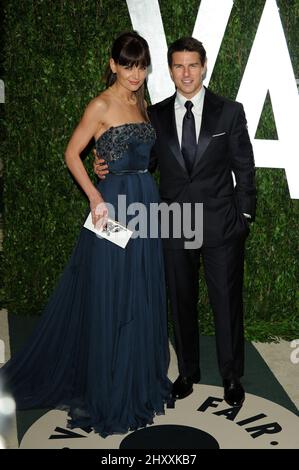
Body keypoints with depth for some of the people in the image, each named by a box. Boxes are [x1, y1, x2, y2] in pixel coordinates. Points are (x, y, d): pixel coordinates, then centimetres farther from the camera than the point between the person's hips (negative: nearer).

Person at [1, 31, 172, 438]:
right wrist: (95, 197, -17)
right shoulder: (101, 105, -8)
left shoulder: (139, 103, 12)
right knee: (109, 301, 2)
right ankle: (108, 392, 17)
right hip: (114, 205, -7)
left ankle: (139, 381, 31)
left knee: (142, 299, 14)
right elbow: (72, 153, -7)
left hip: (145, 202, 7)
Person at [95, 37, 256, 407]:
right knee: (181, 302, 14)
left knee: (227, 302, 6)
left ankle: (232, 377, 25)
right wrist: (108, 169, -7)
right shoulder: (156, 115, 5)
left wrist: (243, 216, -3)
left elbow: (244, 168, 1)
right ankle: (187, 372, 32)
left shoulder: (229, 112, -1)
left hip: (221, 225, -2)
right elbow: (147, 161, 10)